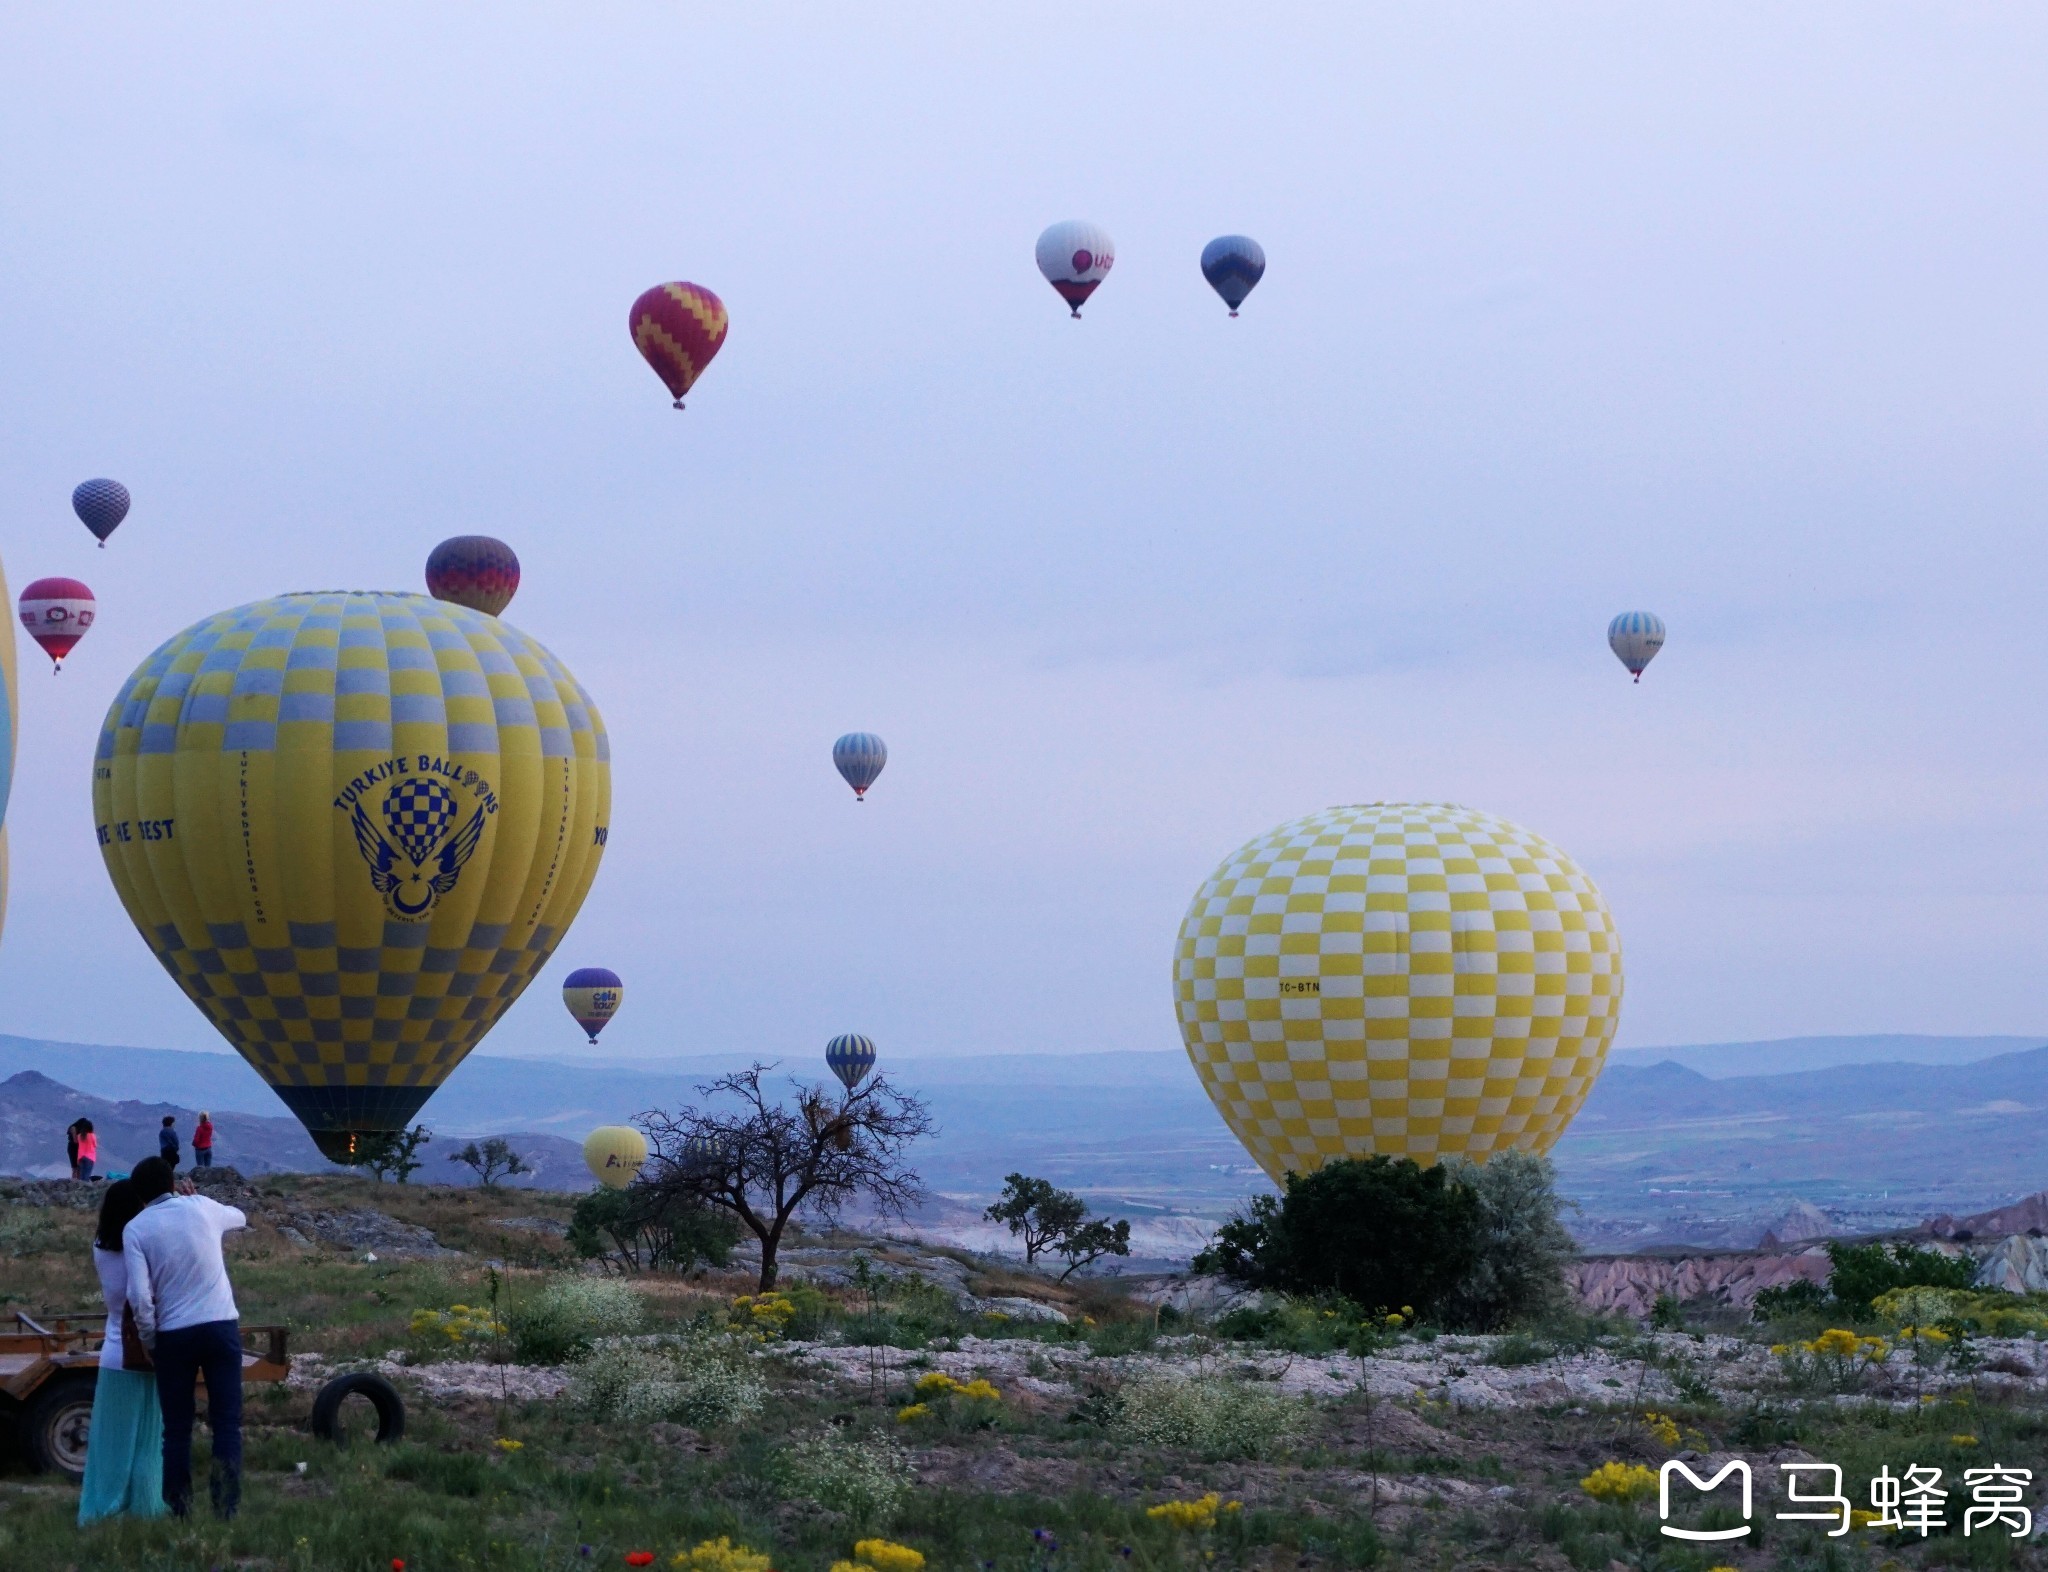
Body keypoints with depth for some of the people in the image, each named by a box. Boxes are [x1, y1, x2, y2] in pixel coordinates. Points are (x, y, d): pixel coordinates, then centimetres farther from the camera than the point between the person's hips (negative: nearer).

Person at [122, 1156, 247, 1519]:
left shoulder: (136, 1229, -3)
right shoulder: (201, 1208, 3)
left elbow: (140, 1295, -12)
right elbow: (239, 1218, 27)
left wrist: (149, 1339, 2)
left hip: (173, 1335, -1)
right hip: (221, 1326, 1)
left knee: (177, 1429, 9)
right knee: (227, 1423, 3)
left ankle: (179, 1513, 7)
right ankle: (226, 1509, -3)